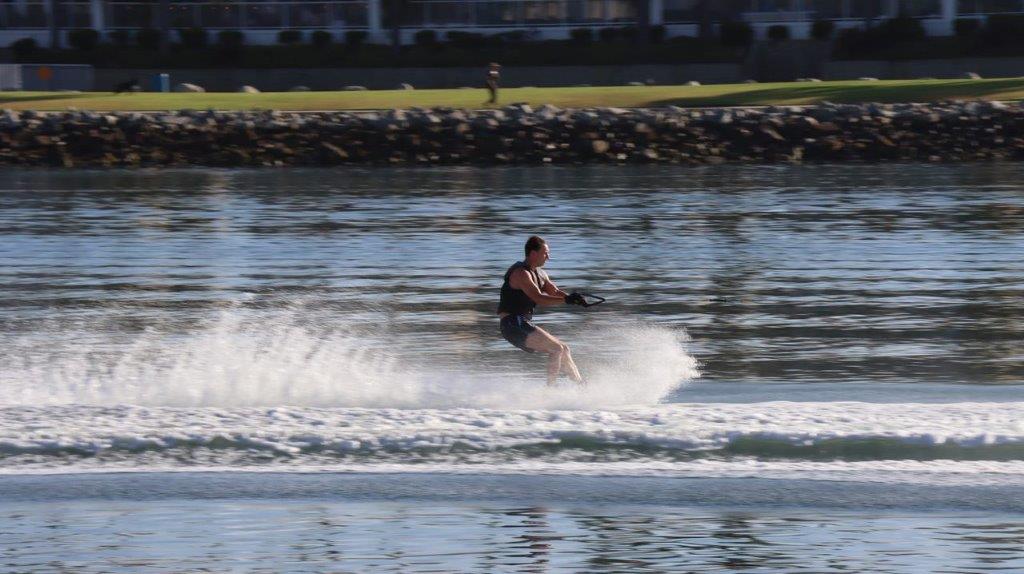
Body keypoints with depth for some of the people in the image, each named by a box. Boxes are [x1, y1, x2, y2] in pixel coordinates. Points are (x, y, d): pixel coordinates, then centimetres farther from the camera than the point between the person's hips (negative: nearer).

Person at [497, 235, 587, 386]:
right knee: (557, 349, -17)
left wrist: (572, 297, -14)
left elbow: (554, 292, 8)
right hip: (513, 324, -10)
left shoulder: (539, 273, 16)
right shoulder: (521, 273, -16)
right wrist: (567, 300, -36)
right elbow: (538, 298, -28)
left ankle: (581, 385, 18)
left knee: (563, 350, 12)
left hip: (523, 325, 10)